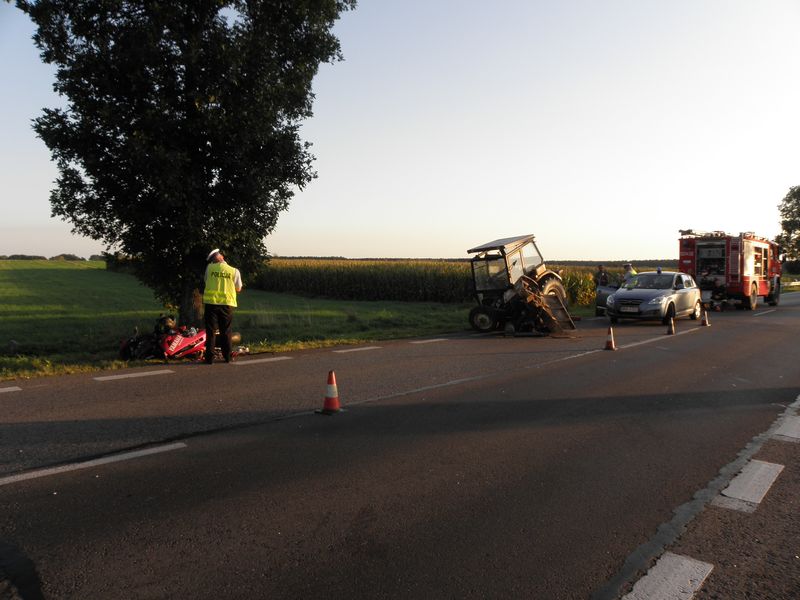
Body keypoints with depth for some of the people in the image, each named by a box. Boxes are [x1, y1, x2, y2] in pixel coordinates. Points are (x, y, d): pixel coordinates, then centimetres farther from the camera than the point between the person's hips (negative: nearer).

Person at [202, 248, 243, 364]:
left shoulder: (209, 268, -1)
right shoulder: (234, 271, -3)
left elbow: (206, 281, 15)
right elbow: (238, 289, 7)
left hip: (211, 303, 0)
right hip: (227, 304, 0)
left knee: (211, 332, 5)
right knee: (225, 332, 11)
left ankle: (209, 357, 4)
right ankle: (227, 357, 15)